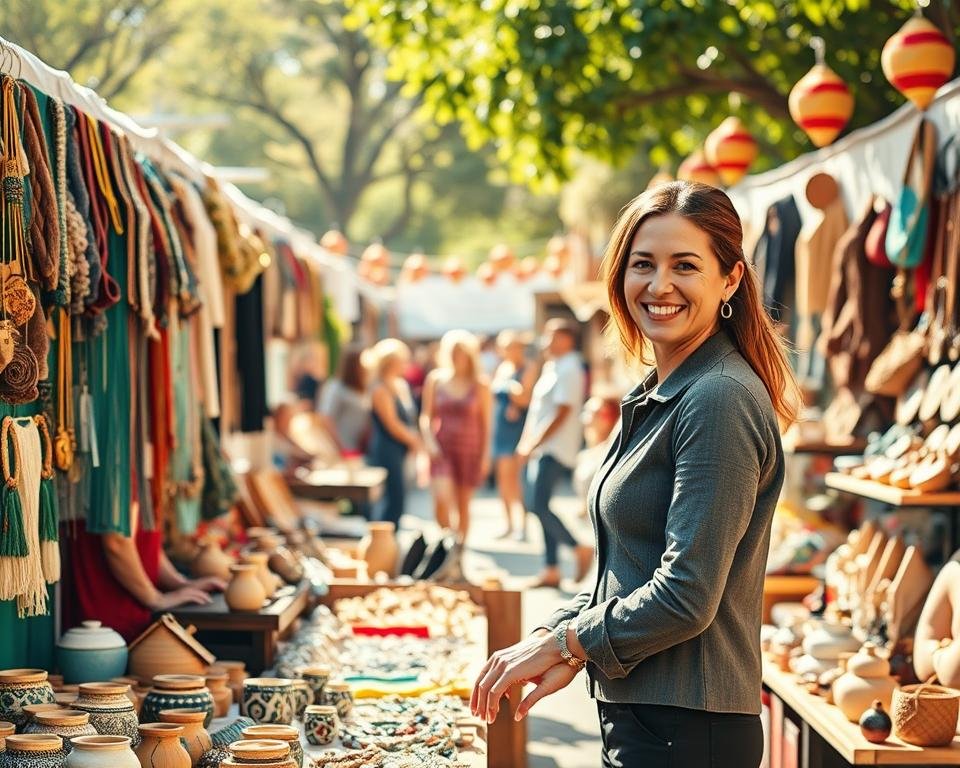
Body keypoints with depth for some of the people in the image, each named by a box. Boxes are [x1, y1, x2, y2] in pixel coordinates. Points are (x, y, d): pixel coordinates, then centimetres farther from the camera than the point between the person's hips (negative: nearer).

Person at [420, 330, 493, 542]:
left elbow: (485, 422, 4)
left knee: (463, 505, 6)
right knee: (442, 497, -18)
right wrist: (429, 442, -8)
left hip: (469, 449, 0)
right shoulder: (435, 379, 3)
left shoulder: (480, 385, 1)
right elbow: (426, 416, 7)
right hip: (442, 447, 0)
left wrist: (485, 455, 0)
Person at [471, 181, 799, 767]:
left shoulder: (720, 400, -18)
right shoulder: (658, 398, 12)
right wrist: (567, 647, 1)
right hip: (638, 712, 9)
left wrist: (560, 641, -10)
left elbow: (687, 596, -22)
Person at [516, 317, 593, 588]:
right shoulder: (552, 367, 16)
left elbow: (562, 414, -19)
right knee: (538, 506, 8)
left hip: (555, 449, -10)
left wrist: (532, 445, -18)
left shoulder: (568, 370, -13)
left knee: (538, 505, -15)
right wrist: (527, 443, 14)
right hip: (541, 449, 10)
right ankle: (552, 570, 12)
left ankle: (580, 549, -4)